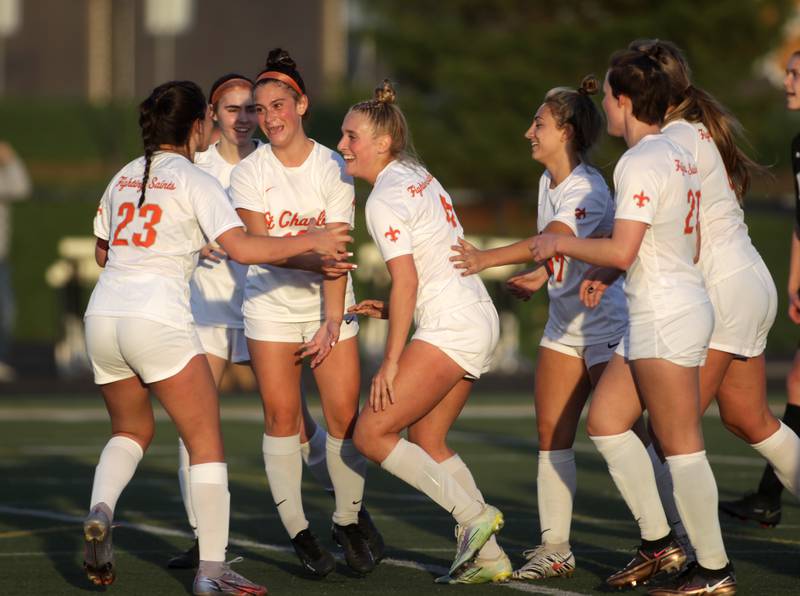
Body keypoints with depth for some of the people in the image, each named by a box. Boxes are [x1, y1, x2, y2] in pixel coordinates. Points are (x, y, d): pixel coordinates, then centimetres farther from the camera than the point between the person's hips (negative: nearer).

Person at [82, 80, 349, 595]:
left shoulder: (123, 178, 15)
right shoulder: (195, 182, -4)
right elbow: (243, 248, -16)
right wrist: (310, 242, -5)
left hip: (104, 315, 6)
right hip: (159, 318, -6)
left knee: (132, 430, 25)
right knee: (207, 442, 1)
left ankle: (100, 512, -2)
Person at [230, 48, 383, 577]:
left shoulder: (334, 168, -5)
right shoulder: (249, 172, -4)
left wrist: (332, 321, -15)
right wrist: (314, 258, -31)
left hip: (327, 306, 0)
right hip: (271, 307, 0)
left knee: (344, 414, -7)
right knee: (281, 415, -7)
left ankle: (350, 519, 13)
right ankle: (298, 531, 3)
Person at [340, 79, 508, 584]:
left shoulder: (385, 199, -13)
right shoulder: (420, 176, 15)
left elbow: (406, 282, -19)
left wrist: (390, 362, -17)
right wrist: (394, 309, 17)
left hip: (451, 328, -10)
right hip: (477, 318, 10)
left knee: (372, 434, -8)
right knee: (426, 440, 14)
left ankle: (474, 514, -10)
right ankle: (488, 557, 11)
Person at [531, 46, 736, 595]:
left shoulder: (642, 162, -16)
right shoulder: (677, 155, 14)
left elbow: (621, 251, -22)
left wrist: (561, 243, -7)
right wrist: (607, 275, 22)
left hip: (666, 317, -10)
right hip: (672, 305, 10)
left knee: (681, 445, -4)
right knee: (605, 420, 13)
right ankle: (659, 543, 16)